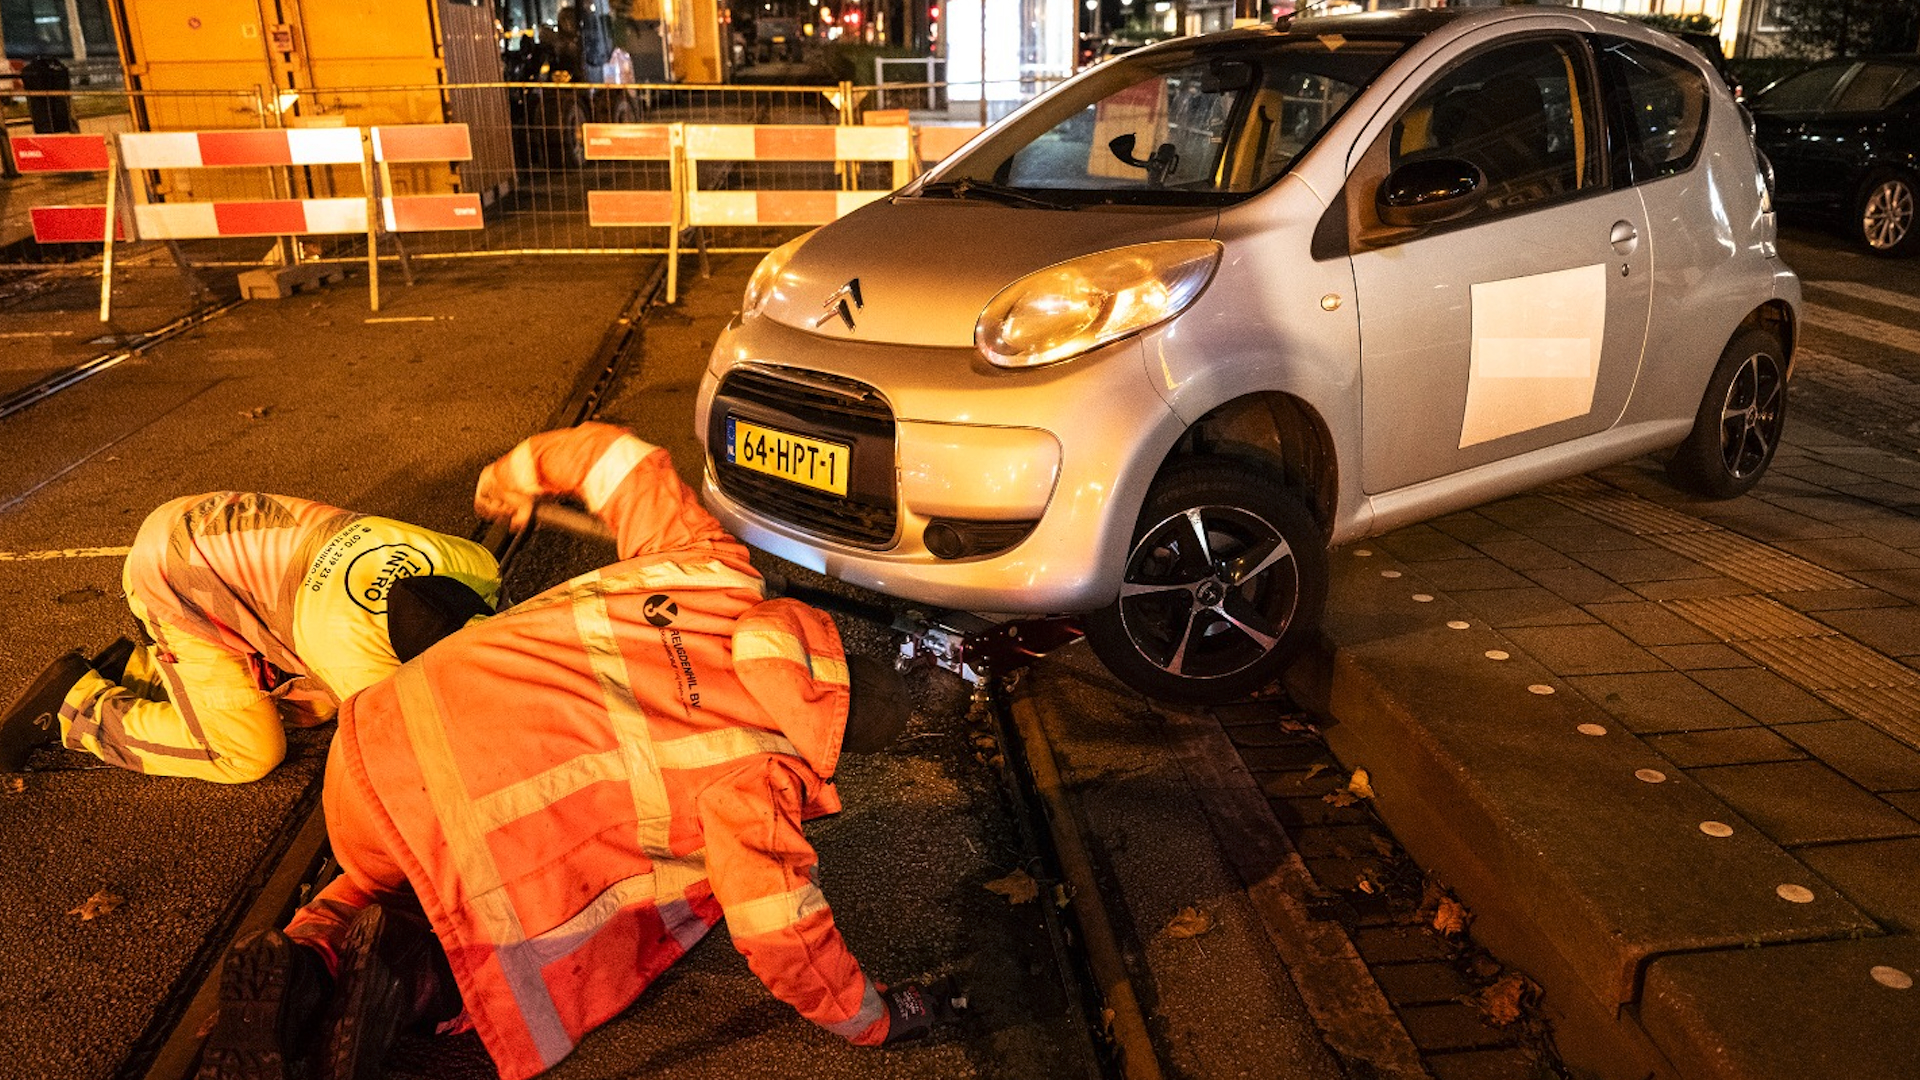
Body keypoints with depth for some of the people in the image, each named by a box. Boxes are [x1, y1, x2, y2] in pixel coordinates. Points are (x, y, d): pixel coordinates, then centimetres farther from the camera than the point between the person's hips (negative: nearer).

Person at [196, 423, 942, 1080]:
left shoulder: (714, 571, 5)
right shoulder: (754, 778, -10)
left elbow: (615, 455, 15)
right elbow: (785, 942, -5)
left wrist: (519, 473, 34)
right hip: (459, 834, -7)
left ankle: (313, 958, 7)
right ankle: (422, 970, -2)